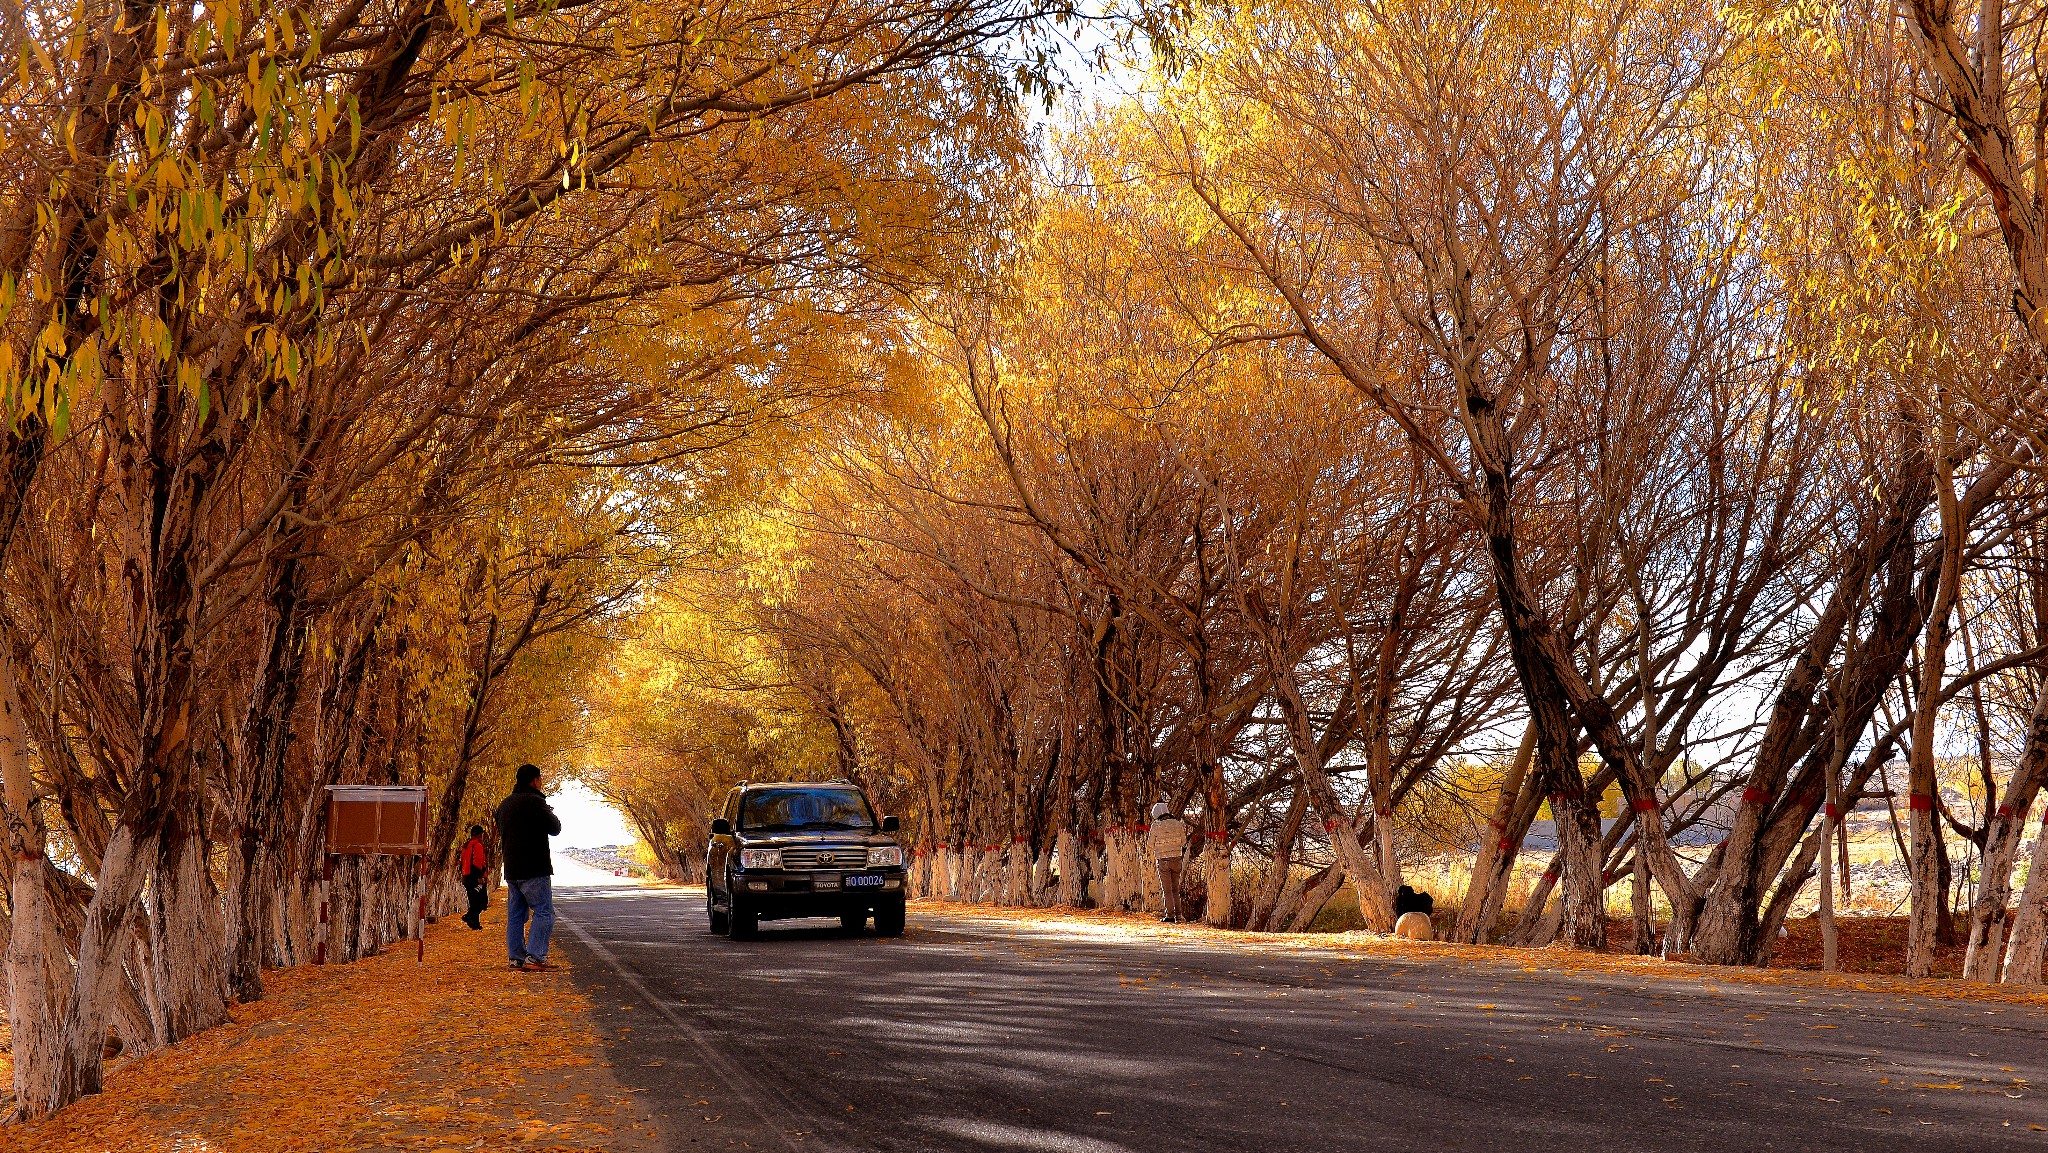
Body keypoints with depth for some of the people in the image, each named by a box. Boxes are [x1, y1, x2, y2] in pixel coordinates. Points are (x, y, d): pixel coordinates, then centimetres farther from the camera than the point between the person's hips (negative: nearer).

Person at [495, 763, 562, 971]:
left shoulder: (504, 804, 15)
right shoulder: (535, 802, -13)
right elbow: (555, 828, -9)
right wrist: (551, 815, 8)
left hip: (511, 869, 8)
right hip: (534, 870, -8)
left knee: (516, 914, 12)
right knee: (544, 912, -7)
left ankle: (517, 957, 12)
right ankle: (535, 956, -16)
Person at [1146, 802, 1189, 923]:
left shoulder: (1156, 826, -7)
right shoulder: (1178, 824, 1)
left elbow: (1150, 845, -1)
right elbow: (1183, 842, 7)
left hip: (1163, 860, -3)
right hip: (1176, 859, 3)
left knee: (1167, 889, 2)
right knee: (1175, 888, 13)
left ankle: (1170, 915, 0)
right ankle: (1178, 914, 10)